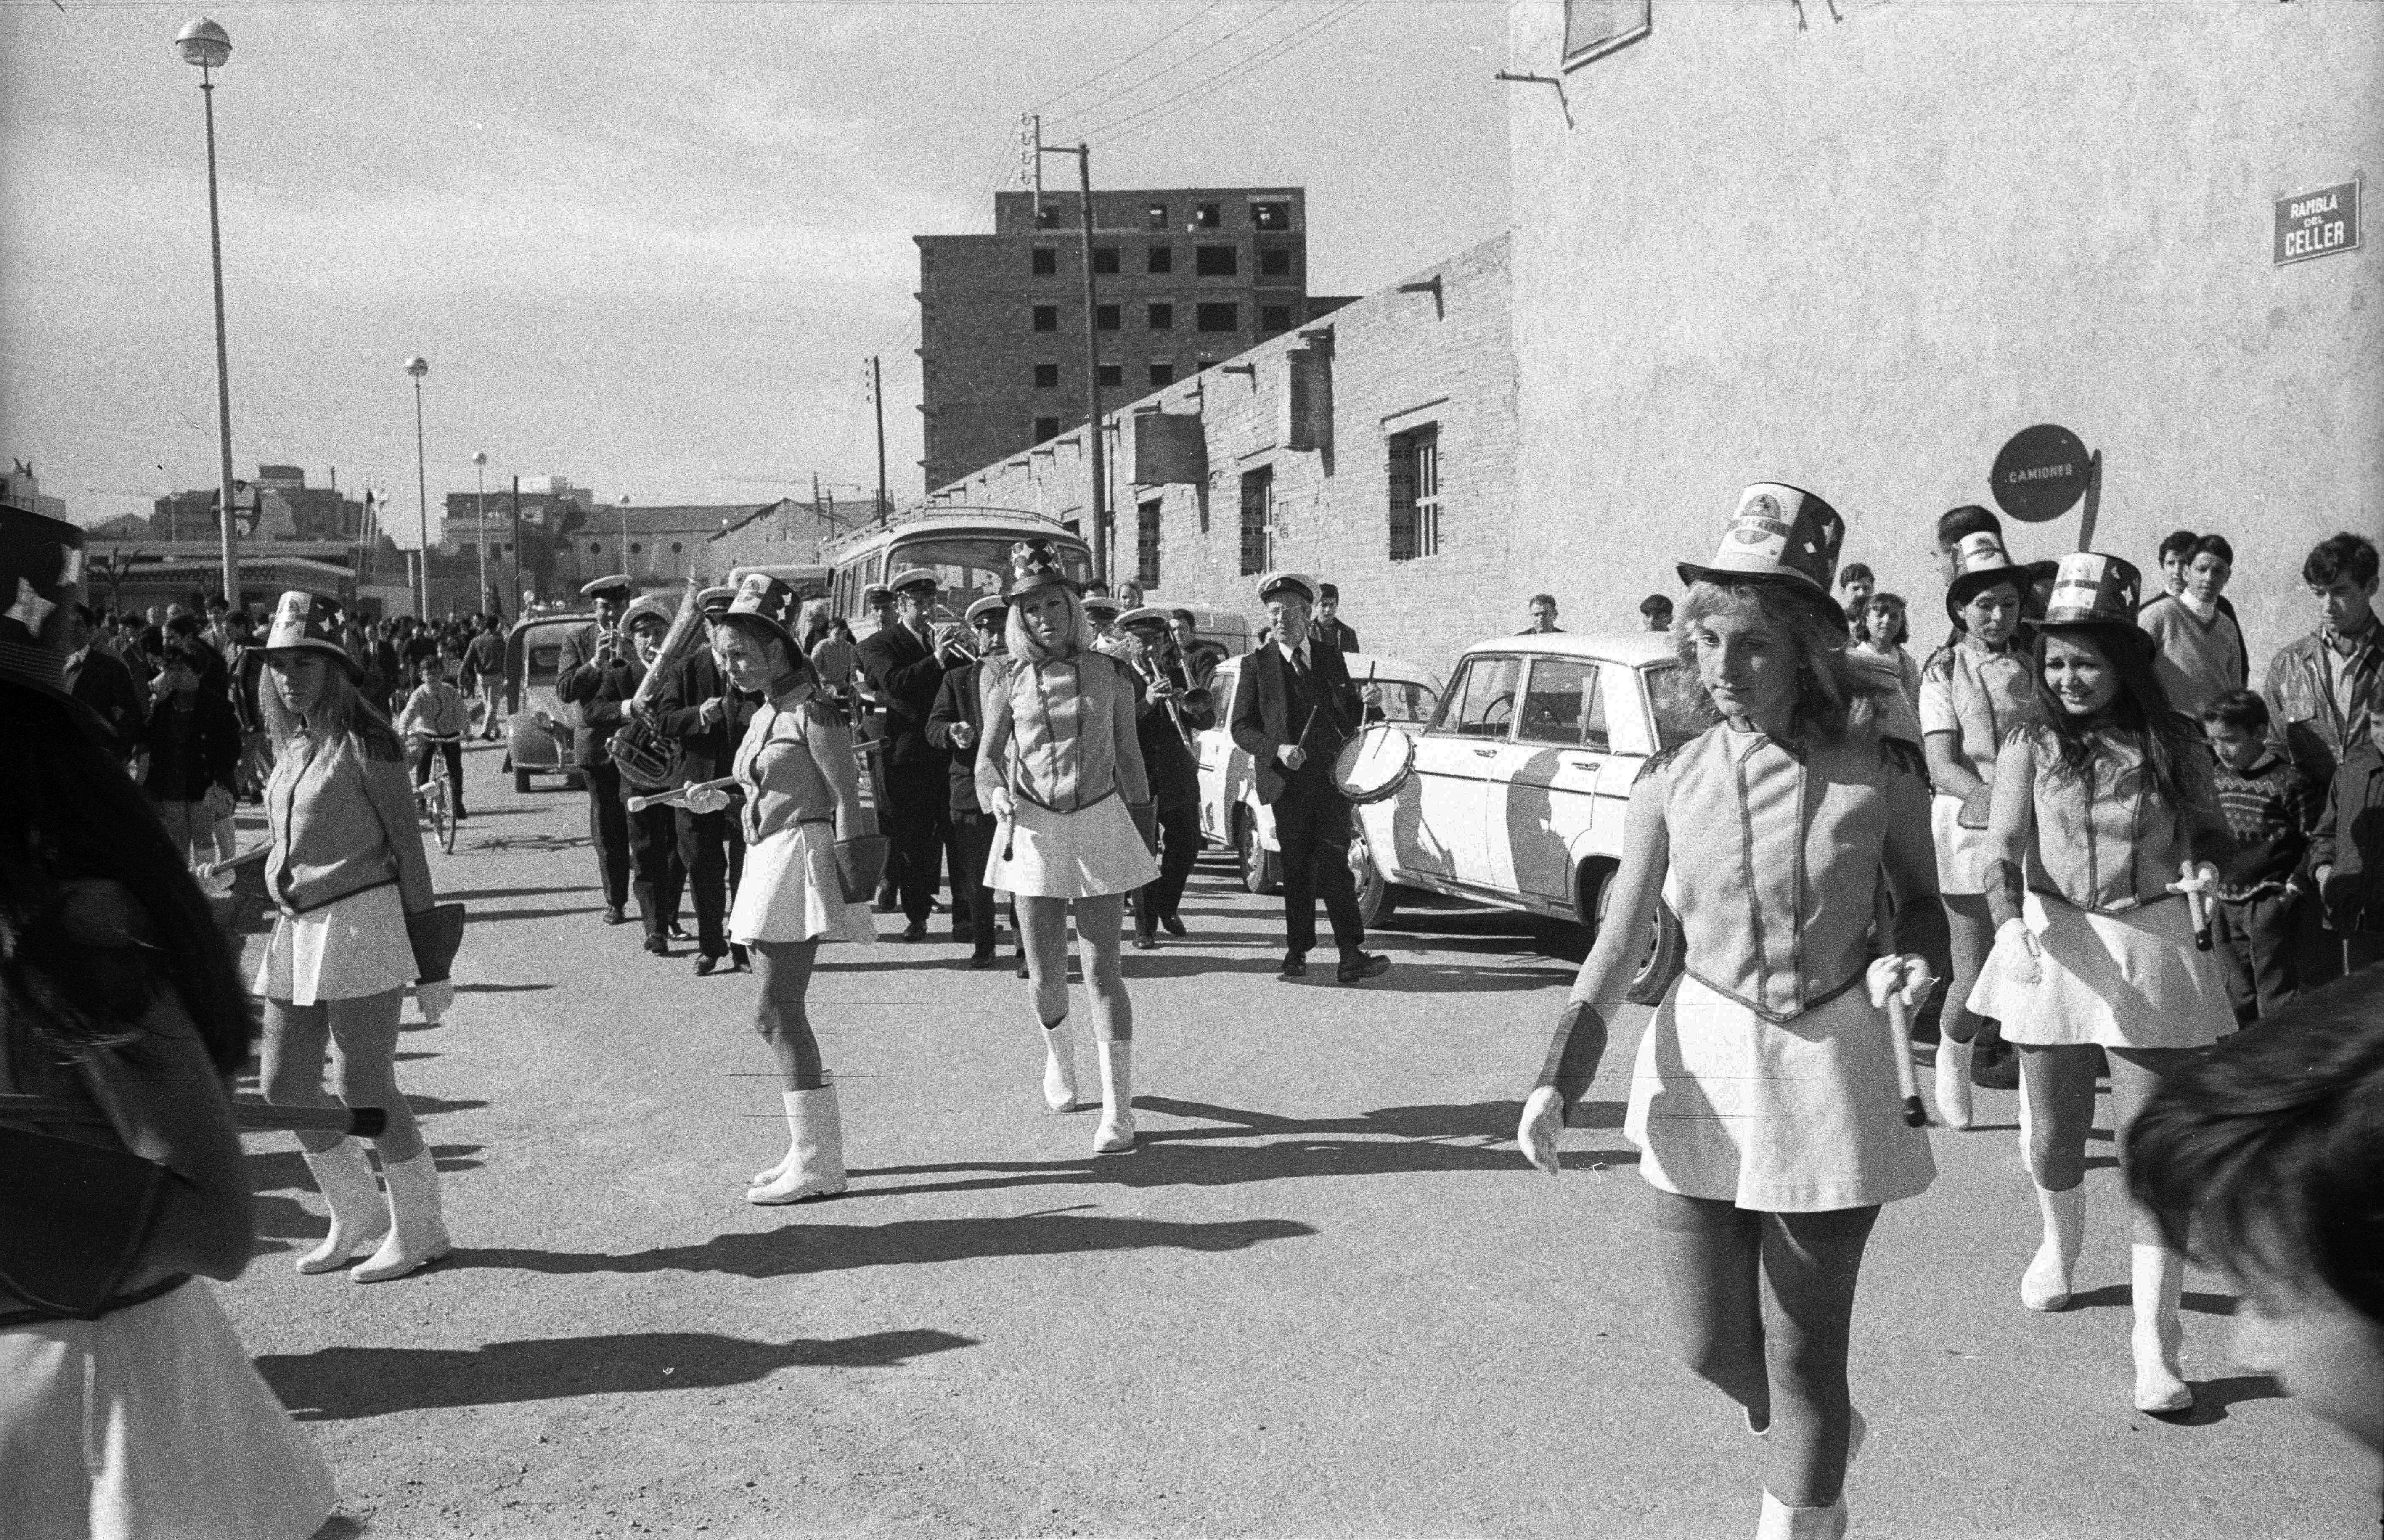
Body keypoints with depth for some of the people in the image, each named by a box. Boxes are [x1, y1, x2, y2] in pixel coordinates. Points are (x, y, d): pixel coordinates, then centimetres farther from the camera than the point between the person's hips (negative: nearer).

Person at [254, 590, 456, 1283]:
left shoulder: (366, 741, -10)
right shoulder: (290, 746, 11)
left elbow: (408, 849, -10)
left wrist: (429, 963, -11)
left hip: (360, 921, -8)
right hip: (297, 928, 8)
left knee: (365, 1086, -4)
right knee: (283, 1083, 9)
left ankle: (418, 1231, 12)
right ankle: (356, 1215, 27)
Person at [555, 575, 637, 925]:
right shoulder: (577, 641, 6)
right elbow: (564, 692, -5)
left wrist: (622, 662, -20)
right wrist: (595, 663, -17)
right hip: (596, 743, 2)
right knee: (607, 830, 7)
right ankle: (615, 902, 14)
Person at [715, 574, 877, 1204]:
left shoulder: (811, 712, -11)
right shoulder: (766, 714, 16)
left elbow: (846, 798, -15)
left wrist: (843, 885, -19)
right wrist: (725, 798, 10)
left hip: (802, 859, -9)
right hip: (766, 858, 9)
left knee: (777, 1014, -10)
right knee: (780, 1016, 11)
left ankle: (817, 1165, -5)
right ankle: (812, 1149, 20)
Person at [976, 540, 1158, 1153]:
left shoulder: (1110, 673, 3)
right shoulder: (1006, 677, 2)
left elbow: (1129, 757, 10)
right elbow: (989, 753, 9)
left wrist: (1143, 834, 12)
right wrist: (995, 793, -12)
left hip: (1100, 825, 0)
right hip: (1033, 830, 0)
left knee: (1101, 969, -3)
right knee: (1046, 978, 3)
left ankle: (1118, 1110, 1)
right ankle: (1059, 1054, 37)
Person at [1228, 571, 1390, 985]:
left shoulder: (1331, 660, 13)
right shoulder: (1256, 665, 4)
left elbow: (1353, 712, 25)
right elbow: (1240, 728, 0)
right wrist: (1277, 750, -16)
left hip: (1332, 777, 1)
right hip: (1287, 781, -1)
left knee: (1335, 865, -7)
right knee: (1297, 870, 5)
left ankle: (1352, 956, -11)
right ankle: (1297, 953, 18)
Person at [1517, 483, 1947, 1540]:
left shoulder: (1877, 773, -8)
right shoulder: (1671, 781, -2)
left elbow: (1922, 901, 8)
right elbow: (1620, 945, 0)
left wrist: (1910, 956, -16)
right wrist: (1559, 1077, -12)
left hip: (1830, 1076, -2)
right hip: (1700, 1074, 3)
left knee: (1802, 1357, 6)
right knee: (1714, 1349, 11)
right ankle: (1823, 1452, 44)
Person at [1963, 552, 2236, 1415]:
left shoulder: (2174, 746, 1)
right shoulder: (2031, 746, -2)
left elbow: (2211, 831, 14)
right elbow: (2002, 853, -7)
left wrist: (2207, 866, -9)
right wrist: (2011, 924, -25)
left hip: (2152, 957, -1)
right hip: (2053, 951, 1)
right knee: (2052, 1138, 13)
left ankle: (2155, 1347, 2)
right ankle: (2059, 1243, 47)